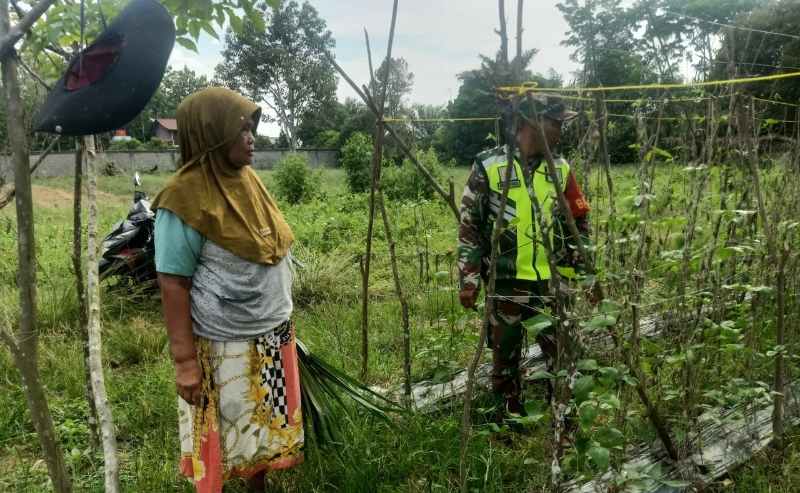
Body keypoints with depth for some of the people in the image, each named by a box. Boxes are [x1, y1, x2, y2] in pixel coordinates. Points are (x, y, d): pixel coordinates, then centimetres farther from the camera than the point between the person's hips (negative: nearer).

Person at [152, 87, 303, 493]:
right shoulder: (187, 199, -19)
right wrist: (185, 360, -17)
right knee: (223, 438, 12)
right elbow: (173, 285, -17)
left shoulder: (247, 178, 4)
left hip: (272, 336, 7)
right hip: (225, 346, -7)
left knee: (263, 429, 22)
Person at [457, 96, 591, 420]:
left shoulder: (561, 168, 6)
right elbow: (469, 226, -3)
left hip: (553, 281, 3)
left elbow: (580, 222, 13)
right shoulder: (489, 167, -6)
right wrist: (469, 279, -6)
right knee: (506, 355, 11)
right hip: (506, 282, -2)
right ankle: (509, 422, 28)